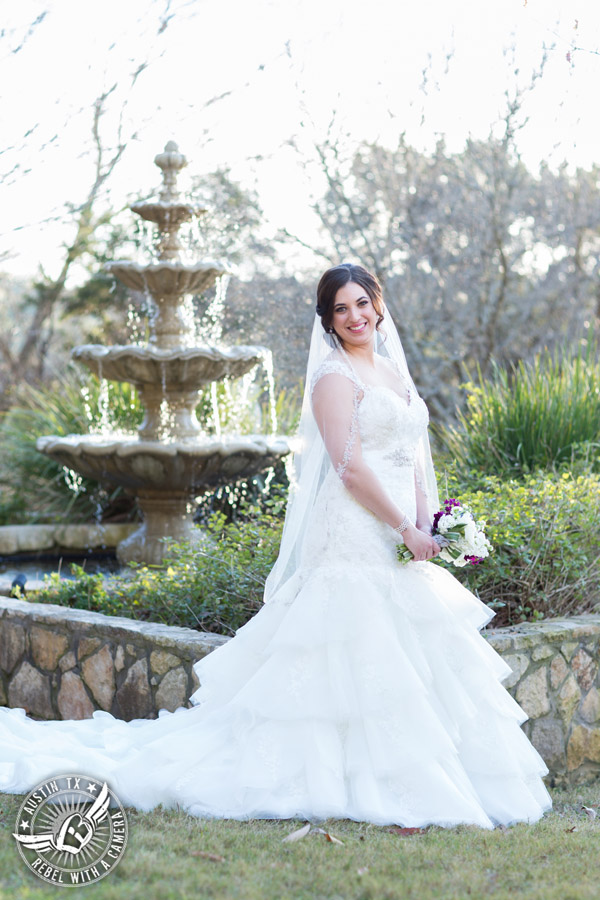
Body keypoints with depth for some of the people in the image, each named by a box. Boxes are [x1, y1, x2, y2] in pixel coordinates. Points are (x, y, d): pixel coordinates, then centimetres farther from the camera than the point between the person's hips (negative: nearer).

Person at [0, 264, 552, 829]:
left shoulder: (394, 372, 18)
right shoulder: (335, 377, -8)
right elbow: (349, 466, -16)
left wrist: (425, 521, 2)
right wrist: (405, 530, -13)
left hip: (398, 539, 8)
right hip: (354, 537, -8)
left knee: (410, 654, 7)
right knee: (360, 651, -9)